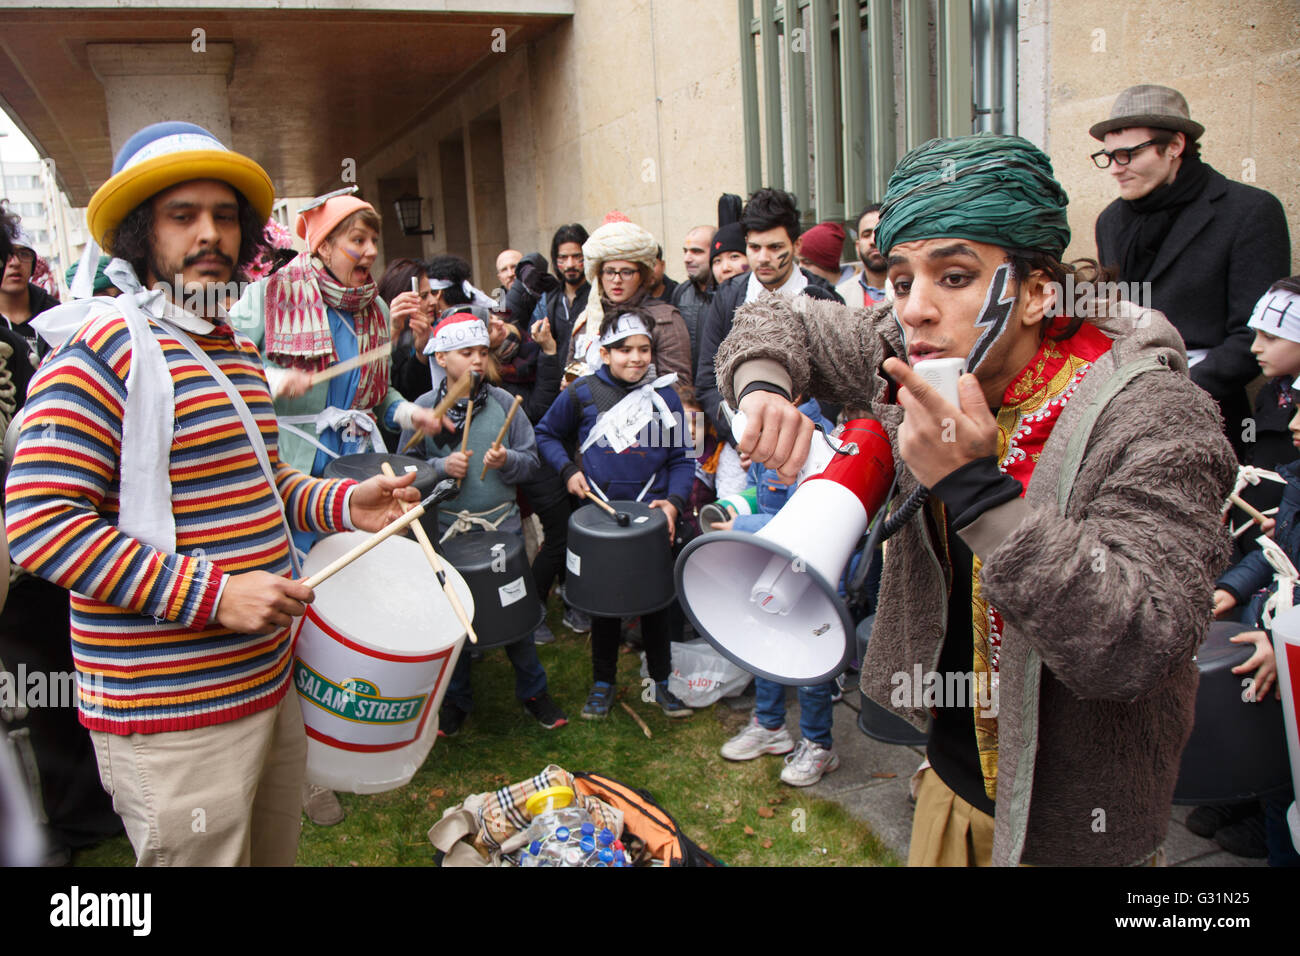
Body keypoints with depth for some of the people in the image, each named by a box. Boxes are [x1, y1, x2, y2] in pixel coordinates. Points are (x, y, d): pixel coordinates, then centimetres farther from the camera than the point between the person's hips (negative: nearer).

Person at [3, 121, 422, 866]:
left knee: (278, 851, 22)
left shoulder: (242, 353, 14)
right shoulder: (100, 356, -13)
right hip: (172, 718, -8)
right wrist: (211, 595, -24)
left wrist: (344, 505, 5)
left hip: (269, 679, 9)